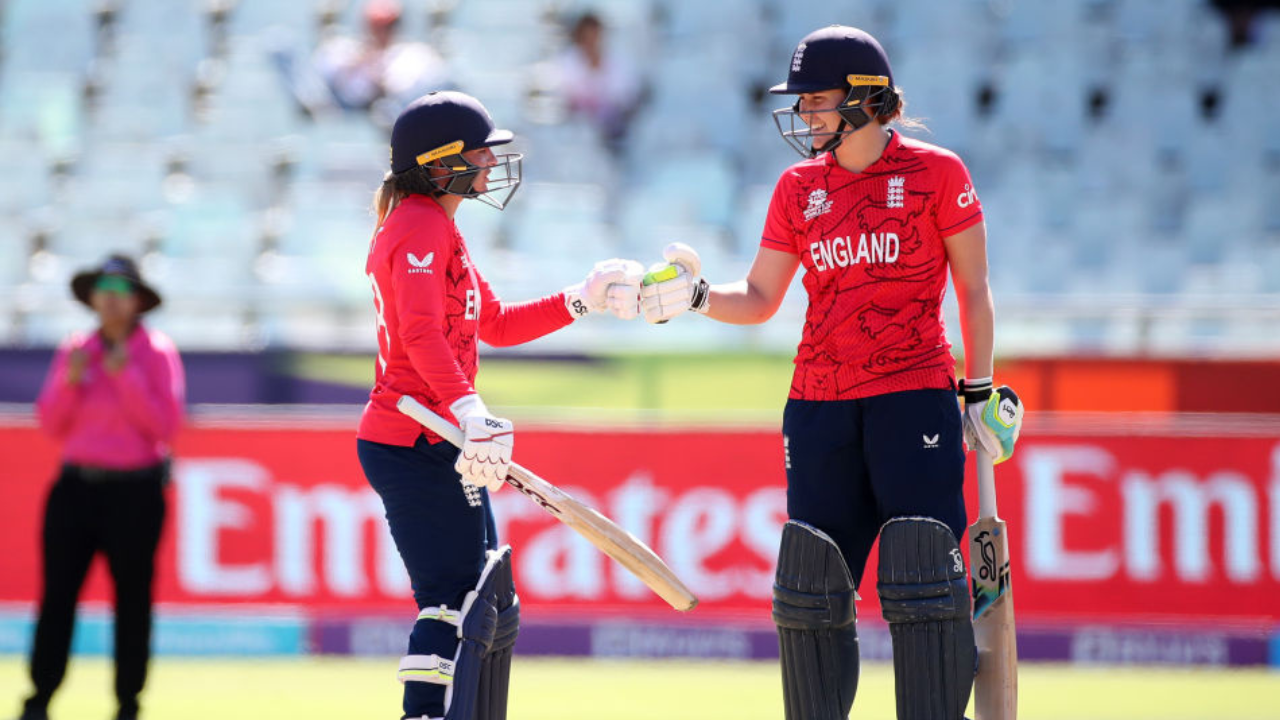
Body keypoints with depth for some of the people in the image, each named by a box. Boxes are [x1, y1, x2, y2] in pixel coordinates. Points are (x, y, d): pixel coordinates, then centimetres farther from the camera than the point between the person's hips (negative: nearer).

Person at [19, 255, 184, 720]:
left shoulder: (156, 354, 0)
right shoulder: (74, 351, 9)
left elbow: (166, 426, -8)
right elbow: (51, 425, 7)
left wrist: (127, 379, -17)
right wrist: (69, 383, -10)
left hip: (135, 492, -3)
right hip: (77, 486, 3)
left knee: (132, 595, 0)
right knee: (57, 590, -5)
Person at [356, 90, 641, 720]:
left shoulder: (437, 229, 20)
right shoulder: (421, 226, -13)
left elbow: (497, 324, 27)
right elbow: (421, 333, -28)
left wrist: (583, 299, 20)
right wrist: (468, 409, -41)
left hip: (439, 446, 11)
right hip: (414, 447, -11)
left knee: (488, 609, 17)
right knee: (455, 605, -14)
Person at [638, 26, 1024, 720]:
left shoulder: (936, 173, -1)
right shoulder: (799, 187, 11)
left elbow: (974, 291, 3)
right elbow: (759, 298, 12)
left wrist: (981, 390, -2)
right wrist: (696, 295, -6)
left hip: (914, 396, -4)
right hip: (820, 405, 4)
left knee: (922, 583, -11)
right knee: (812, 589, 3)